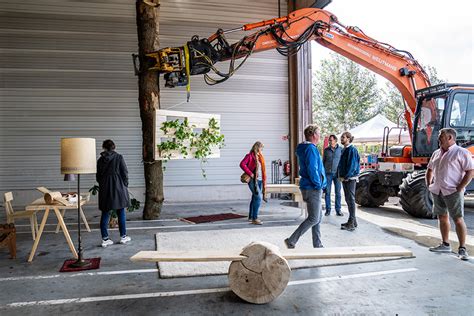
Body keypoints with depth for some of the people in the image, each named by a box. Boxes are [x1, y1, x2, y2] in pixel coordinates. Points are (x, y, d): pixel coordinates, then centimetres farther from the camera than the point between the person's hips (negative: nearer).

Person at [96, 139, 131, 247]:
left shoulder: (100, 160, 3)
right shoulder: (119, 157, -6)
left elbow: (98, 176, 8)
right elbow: (124, 173, -6)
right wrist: (125, 185, 6)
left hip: (104, 189, 3)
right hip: (118, 188, -2)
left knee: (105, 214, 7)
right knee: (121, 213, 8)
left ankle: (105, 239, 8)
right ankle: (123, 236, 15)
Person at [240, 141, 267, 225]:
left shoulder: (260, 156, 16)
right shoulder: (250, 155, -6)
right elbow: (242, 164, -18)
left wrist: (264, 180, 10)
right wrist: (250, 173, -19)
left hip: (260, 180, 8)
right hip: (253, 180, -8)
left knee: (255, 198, 14)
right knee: (258, 198, -15)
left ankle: (251, 217, 26)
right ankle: (254, 218, -10)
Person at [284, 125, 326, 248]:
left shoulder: (307, 148, 16)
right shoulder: (311, 149, -16)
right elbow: (312, 170, -25)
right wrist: (318, 185, -14)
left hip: (311, 188, 11)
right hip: (312, 189, -11)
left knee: (318, 216, 16)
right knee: (313, 219, -5)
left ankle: (317, 245, 24)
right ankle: (291, 241, -1)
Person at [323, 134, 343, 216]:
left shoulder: (341, 149, 2)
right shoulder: (326, 150, 5)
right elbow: (323, 161, 10)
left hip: (337, 173, -1)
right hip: (328, 173, 1)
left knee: (338, 192, 3)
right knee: (327, 192, 2)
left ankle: (338, 210, 11)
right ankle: (328, 209, 10)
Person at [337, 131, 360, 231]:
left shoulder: (352, 149, -13)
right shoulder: (344, 149, 14)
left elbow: (352, 165, -18)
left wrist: (345, 177, -16)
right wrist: (340, 176, 10)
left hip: (350, 178, -9)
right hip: (344, 178, 9)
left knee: (351, 200, -5)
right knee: (348, 199, 14)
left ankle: (351, 224, 0)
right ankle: (353, 221, 23)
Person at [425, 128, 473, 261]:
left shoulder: (461, 153, -7)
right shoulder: (436, 153, 15)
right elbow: (430, 169, 25)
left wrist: (460, 188, -16)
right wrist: (428, 184, 12)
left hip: (453, 192, -7)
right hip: (437, 191, 7)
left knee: (458, 219, -5)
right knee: (442, 217, 14)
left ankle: (462, 248, 1)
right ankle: (445, 244, 25)